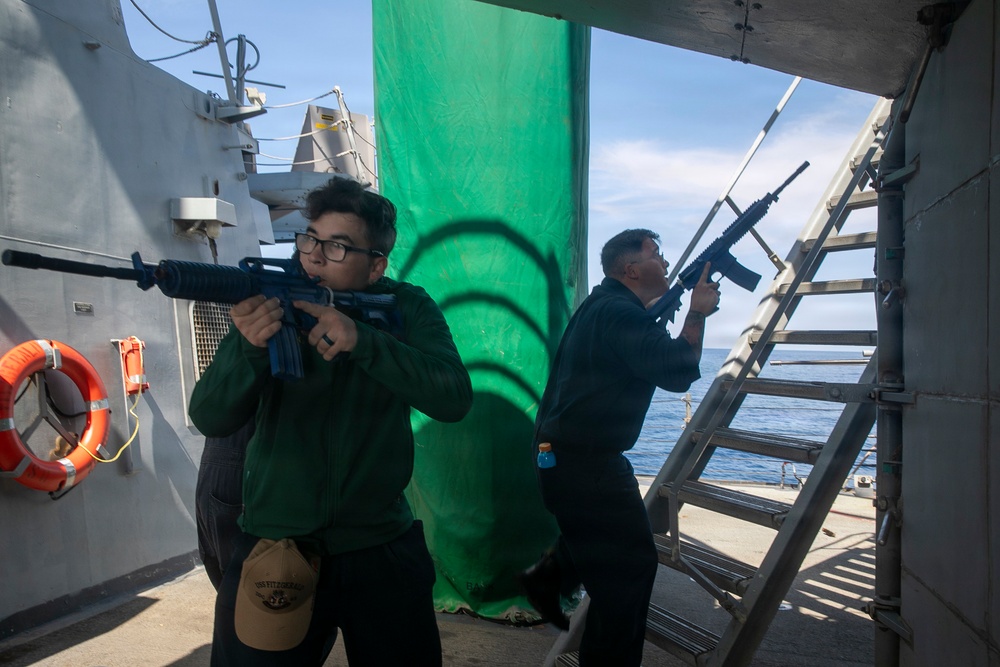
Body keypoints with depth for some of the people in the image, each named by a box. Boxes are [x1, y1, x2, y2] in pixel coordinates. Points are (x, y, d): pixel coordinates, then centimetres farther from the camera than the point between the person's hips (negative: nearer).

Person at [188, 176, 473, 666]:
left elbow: (454, 398, -19)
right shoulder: (271, 301, -5)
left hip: (383, 552, 1)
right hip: (274, 549, 0)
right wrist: (248, 347, -31)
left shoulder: (407, 309, -5)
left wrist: (362, 341, -30)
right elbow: (210, 420, -12)